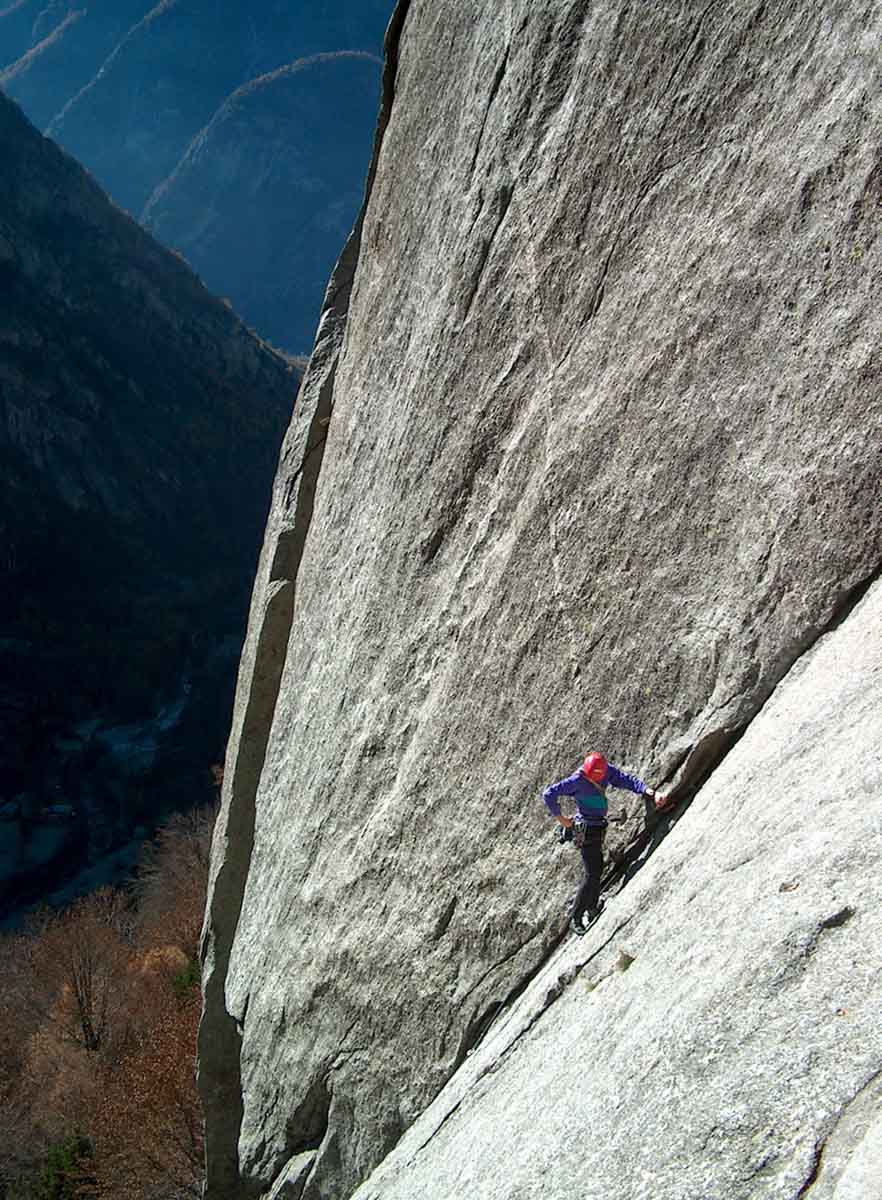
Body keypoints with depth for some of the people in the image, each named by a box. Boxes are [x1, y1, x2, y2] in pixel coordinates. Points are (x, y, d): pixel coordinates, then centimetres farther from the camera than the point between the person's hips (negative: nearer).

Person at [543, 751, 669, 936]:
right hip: (586, 829, -8)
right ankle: (576, 918, -1)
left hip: (598, 827, 8)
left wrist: (652, 793, -23)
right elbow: (549, 794, -24)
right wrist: (560, 818, -16)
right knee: (592, 874, -9)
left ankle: (593, 910, 33)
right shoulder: (577, 780, -23)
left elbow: (629, 780, -10)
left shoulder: (608, 770, -5)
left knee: (597, 868, 18)